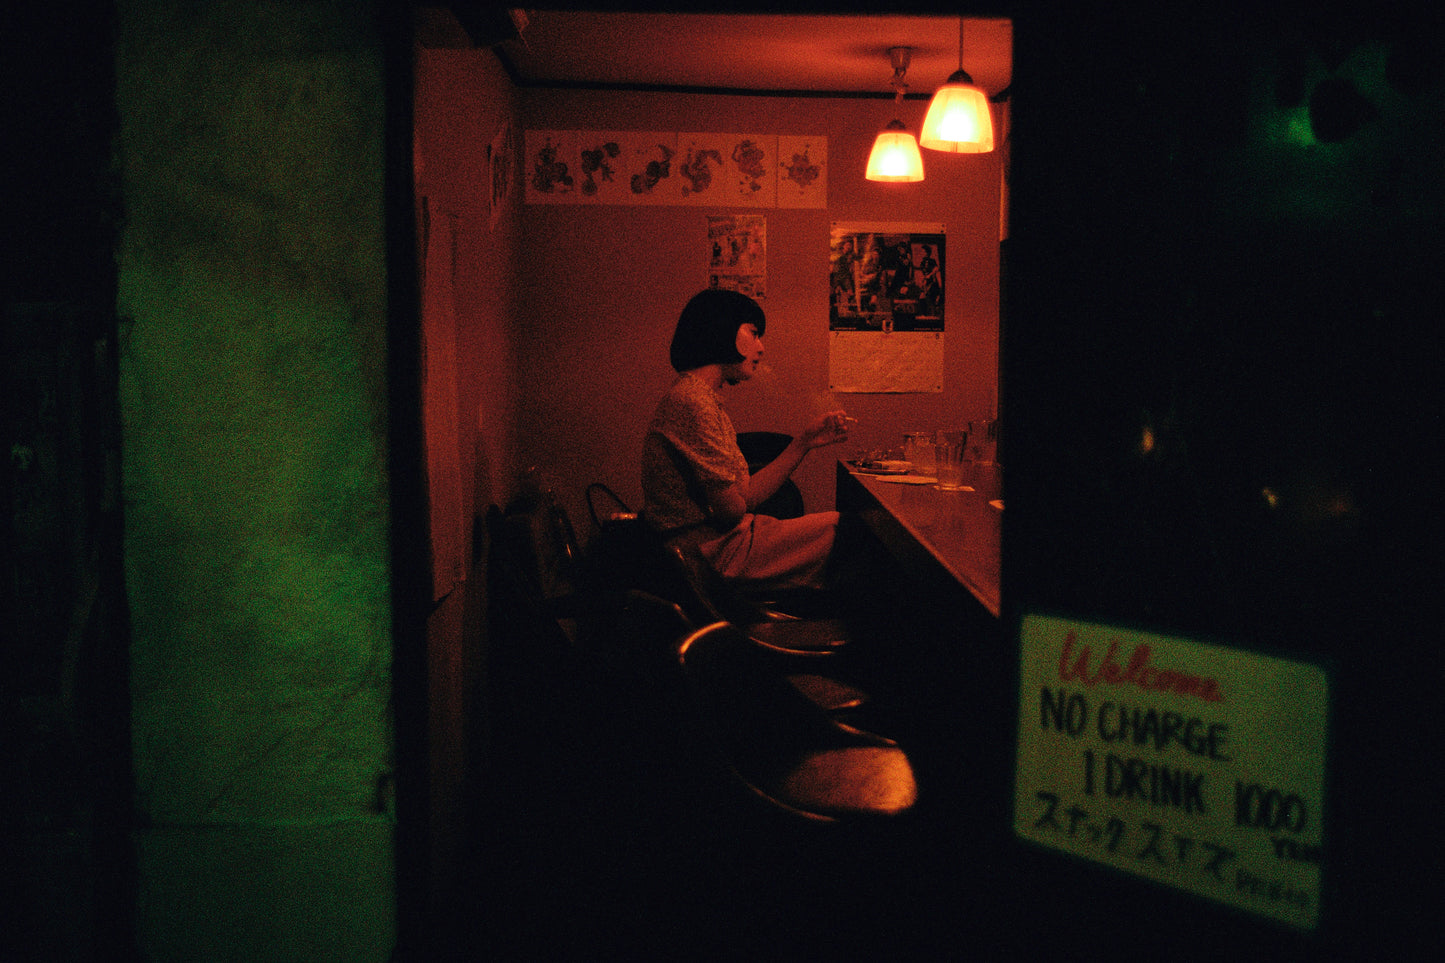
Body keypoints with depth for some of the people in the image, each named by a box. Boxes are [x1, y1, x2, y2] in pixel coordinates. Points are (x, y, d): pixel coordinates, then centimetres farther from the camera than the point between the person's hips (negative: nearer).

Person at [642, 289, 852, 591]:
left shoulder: (707, 400, 16)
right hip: (715, 552, -10)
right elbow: (730, 507, -19)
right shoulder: (690, 401, -18)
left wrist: (803, 442, 8)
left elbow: (746, 496, 10)